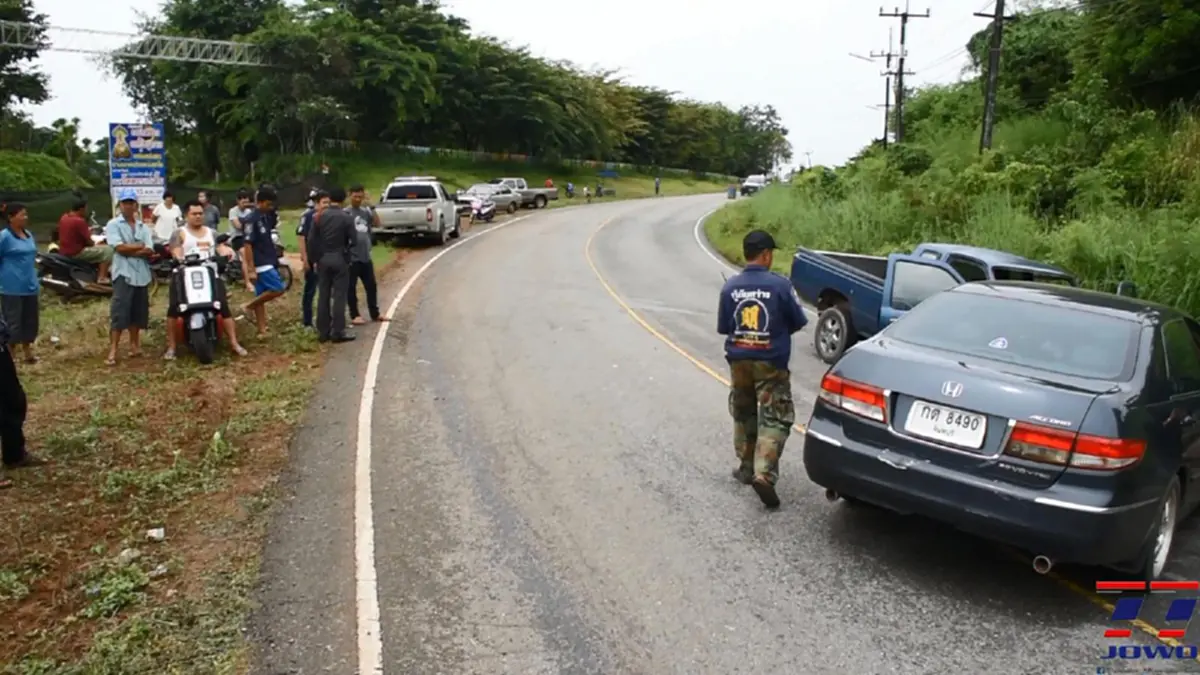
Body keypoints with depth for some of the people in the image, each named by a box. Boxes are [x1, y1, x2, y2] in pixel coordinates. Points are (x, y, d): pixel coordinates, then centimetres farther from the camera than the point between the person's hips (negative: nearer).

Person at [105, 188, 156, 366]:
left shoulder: (143, 227, 13)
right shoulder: (113, 224, 1)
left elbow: (149, 252, -1)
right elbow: (120, 248, -13)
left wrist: (129, 251, -12)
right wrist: (140, 246, -3)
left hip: (142, 274, 5)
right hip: (123, 274, -5)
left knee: (138, 312, 11)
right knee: (119, 313, -9)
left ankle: (134, 344, 23)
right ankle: (113, 351, -8)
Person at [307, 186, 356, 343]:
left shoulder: (319, 216, 2)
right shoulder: (346, 217, -9)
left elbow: (311, 240, 2)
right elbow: (353, 239, -8)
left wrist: (314, 259, 11)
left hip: (323, 259, 4)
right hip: (340, 259, -4)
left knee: (323, 296, 8)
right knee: (339, 296, -1)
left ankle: (323, 332, 11)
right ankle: (338, 332, -1)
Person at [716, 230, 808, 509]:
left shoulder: (730, 286, -4)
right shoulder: (780, 285, -13)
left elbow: (723, 328, 3)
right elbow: (798, 322, -2)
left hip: (739, 361, 4)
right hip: (770, 363, -4)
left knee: (743, 415, 20)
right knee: (774, 419, 0)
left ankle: (747, 467, 29)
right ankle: (764, 474, -14)